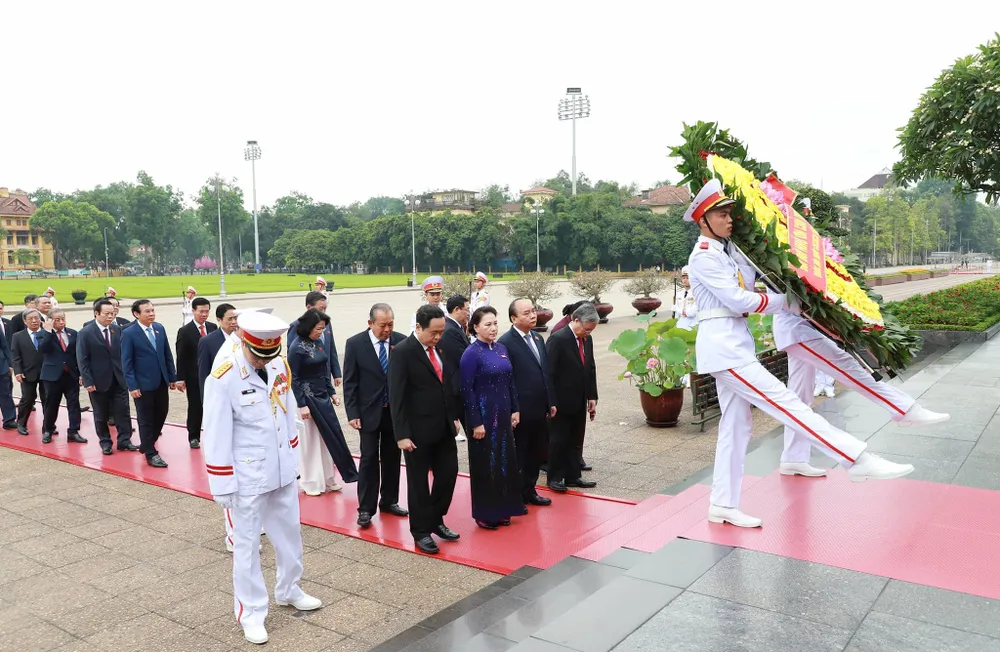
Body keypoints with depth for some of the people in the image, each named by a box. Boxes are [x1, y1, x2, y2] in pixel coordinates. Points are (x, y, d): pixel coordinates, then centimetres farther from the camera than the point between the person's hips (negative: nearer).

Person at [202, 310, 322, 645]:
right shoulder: (222, 379, -20)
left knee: (289, 533, 20)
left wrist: (293, 458, 13)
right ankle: (250, 612, 25)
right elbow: (216, 436, -16)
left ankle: (288, 590, 41)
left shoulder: (280, 366, -2)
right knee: (246, 545, 8)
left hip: (282, 470, 6)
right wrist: (222, 486, -12)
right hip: (248, 477, -6)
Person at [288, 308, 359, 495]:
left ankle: (327, 479, 22)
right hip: (308, 398, -7)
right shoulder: (297, 347, -15)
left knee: (328, 437, 10)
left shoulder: (319, 341, 5)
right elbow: (293, 379, -14)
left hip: (322, 397, 7)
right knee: (309, 441, 5)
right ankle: (310, 483, 19)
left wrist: (332, 392, 12)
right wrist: (302, 405, -16)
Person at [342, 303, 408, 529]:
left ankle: (389, 501, 27)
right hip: (370, 412, -2)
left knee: (392, 458, 13)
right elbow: (350, 382, -6)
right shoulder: (355, 344, -8)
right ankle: (366, 508, 12)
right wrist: (352, 413, -10)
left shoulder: (401, 341, -4)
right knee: (369, 459, 3)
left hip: (396, 411, 3)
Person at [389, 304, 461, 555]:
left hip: (443, 426, 6)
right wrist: (402, 434, -18)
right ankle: (421, 531, 23)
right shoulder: (403, 351, -15)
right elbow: (396, 396, -16)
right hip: (418, 430, -6)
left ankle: (436, 520, 31)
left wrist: (454, 416, 12)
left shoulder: (439, 346, 6)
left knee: (449, 474, 11)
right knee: (418, 481, 8)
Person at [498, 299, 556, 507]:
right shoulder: (506, 342, -15)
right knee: (518, 456, 6)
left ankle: (529, 491, 32)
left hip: (539, 409, 8)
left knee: (536, 454, 17)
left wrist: (551, 402, 14)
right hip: (520, 411, -8)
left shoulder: (537, 338, 11)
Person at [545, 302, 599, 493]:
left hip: (580, 402, 7)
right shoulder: (558, 339, -16)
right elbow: (549, 372, -16)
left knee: (576, 441, 13)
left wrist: (592, 397, 10)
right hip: (562, 402, -7)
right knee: (558, 441, 4)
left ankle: (573, 476, 23)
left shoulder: (587, 339, 6)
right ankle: (554, 477, 16)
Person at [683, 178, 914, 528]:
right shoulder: (703, 256, -11)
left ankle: (723, 506, 17)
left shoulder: (725, 252, 17)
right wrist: (786, 303, -5)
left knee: (736, 424, 10)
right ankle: (859, 460, -11)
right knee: (785, 403, -11)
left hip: (733, 345, 10)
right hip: (723, 345, -10)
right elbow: (739, 300, -14)